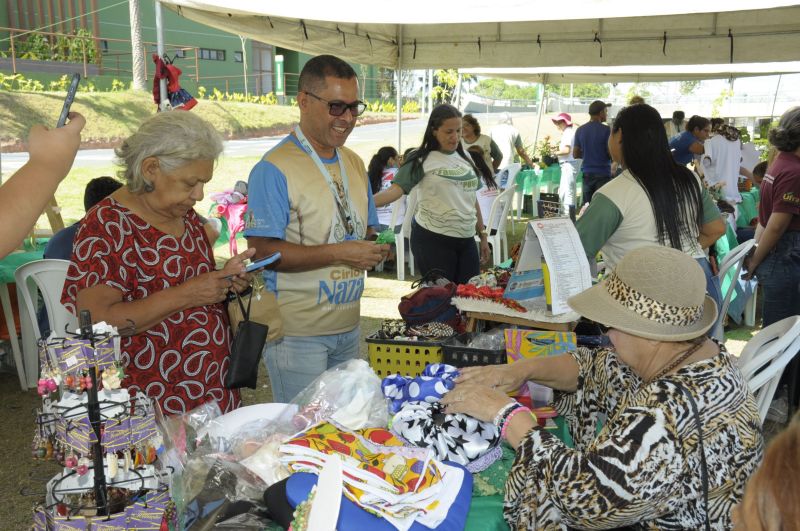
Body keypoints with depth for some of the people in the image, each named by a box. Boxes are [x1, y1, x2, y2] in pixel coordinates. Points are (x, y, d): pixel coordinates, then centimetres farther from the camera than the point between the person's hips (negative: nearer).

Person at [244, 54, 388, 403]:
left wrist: (374, 247, -4)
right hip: (297, 334, -7)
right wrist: (339, 253, -24)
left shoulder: (354, 163, 11)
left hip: (348, 328, 8)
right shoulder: (275, 169, -15)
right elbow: (262, 250, -20)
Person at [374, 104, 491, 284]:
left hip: (467, 240, 6)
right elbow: (396, 189, -16)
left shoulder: (465, 157, 11)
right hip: (433, 241, -6)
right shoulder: (422, 160, -7)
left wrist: (483, 235, 18)